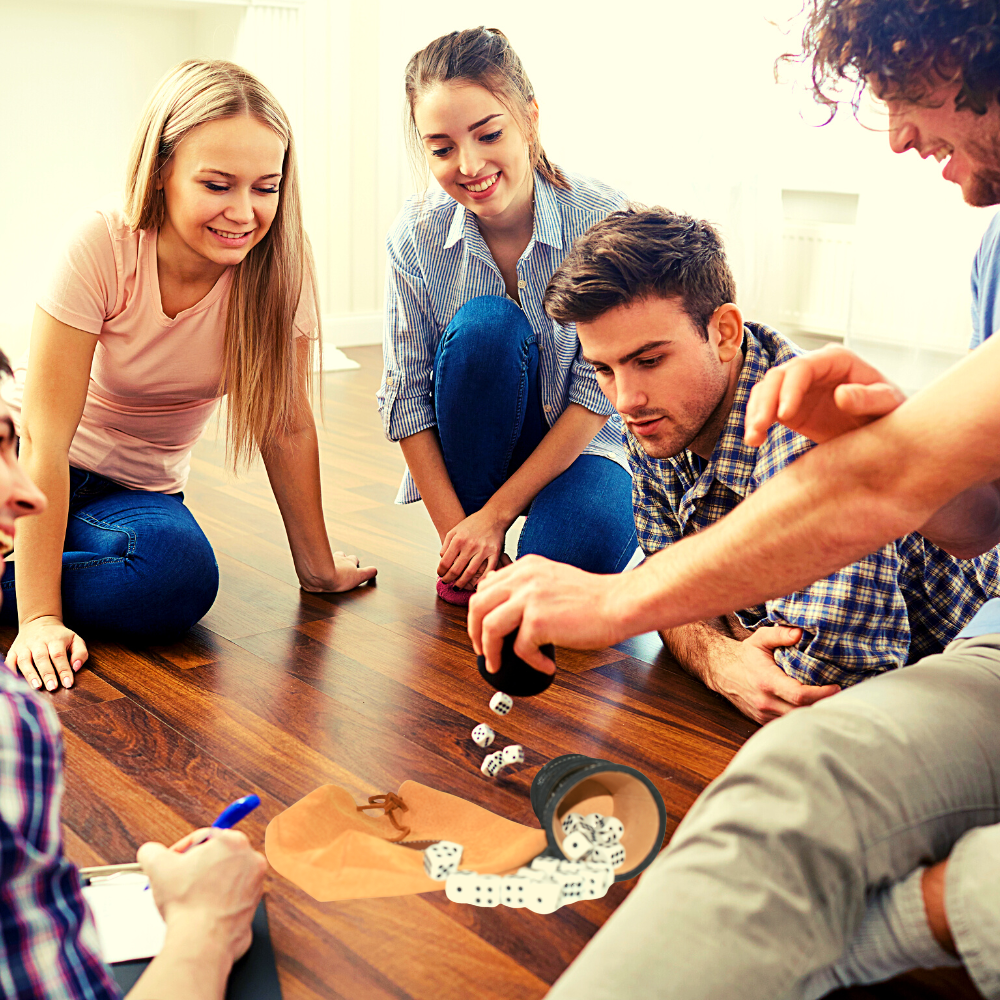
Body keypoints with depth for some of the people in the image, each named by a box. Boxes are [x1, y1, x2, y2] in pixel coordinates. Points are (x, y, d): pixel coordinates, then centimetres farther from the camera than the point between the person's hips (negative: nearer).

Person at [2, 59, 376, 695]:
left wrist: (317, 566, -5)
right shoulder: (103, 249, -24)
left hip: (135, 490, 3)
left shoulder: (277, 266, -17)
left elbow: (287, 424, -8)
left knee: (182, 575, -31)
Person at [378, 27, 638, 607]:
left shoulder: (602, 219, -19)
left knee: (575, 556, -34)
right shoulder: (416, 237, -14)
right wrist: (456, 531, -20)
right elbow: (407, 398, -11)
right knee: (484, 324, -30)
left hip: (581, 444, -2)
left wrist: (495, 515, -21)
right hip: (474, 448, 2)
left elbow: (599, 390, -18)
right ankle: (470, 562, -12)